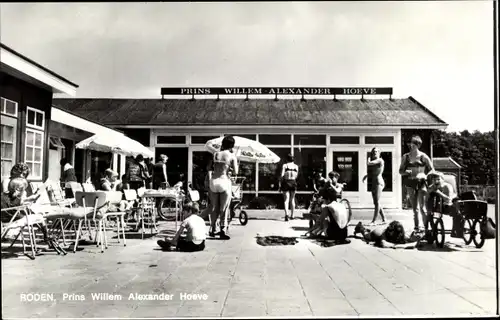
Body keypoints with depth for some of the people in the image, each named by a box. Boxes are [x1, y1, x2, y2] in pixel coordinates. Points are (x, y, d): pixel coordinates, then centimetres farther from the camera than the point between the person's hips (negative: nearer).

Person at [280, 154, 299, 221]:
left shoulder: (285, 165, -6)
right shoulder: (296, 166, 4)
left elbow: (282, 176, -10)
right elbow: (296, 176, 5)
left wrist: (280, 184, -5)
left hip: (286, 183, -3)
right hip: (293, 183, 3)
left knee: (286, 199, -3)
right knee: (292, 199, 15)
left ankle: (286, 214, -23)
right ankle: (292, 215, 21)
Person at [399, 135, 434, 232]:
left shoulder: (423, 156, -2)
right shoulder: (405, 156, 6)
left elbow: (432, 170, 1)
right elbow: (400, 171, 9)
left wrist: (422, 174, -15)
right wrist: (406, 172, -13)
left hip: (421, 183, -3)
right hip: (410, 184, 3)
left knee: (422, 208, -9)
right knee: (415, 209, 8)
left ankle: (426, 229, -2)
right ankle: (416, 228, 14)